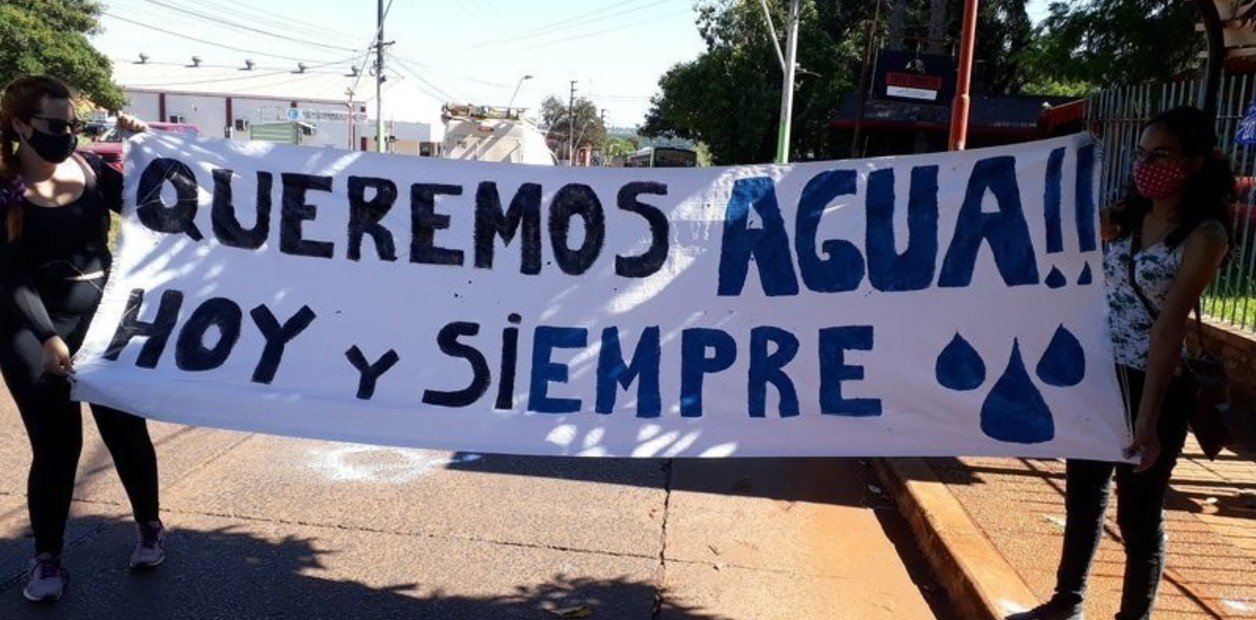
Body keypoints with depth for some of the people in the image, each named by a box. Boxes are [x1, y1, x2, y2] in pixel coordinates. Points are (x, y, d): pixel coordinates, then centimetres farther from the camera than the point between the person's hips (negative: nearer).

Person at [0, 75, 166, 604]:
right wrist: (47, 337, -27)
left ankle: (149, 527, 30)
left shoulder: (88, 168, 1)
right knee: (55, 444, 0)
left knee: (125, 430, 8)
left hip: (103, 317, 3)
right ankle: (47, 558, 20)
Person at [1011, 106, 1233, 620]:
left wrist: (1149, 417, -25)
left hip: (1153, 385, -7)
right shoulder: (1124, 217, 6)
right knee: (1082, 496, 19)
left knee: (1138, 513, 7)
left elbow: (1169, 326, -22)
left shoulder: (1204, 235, -13)